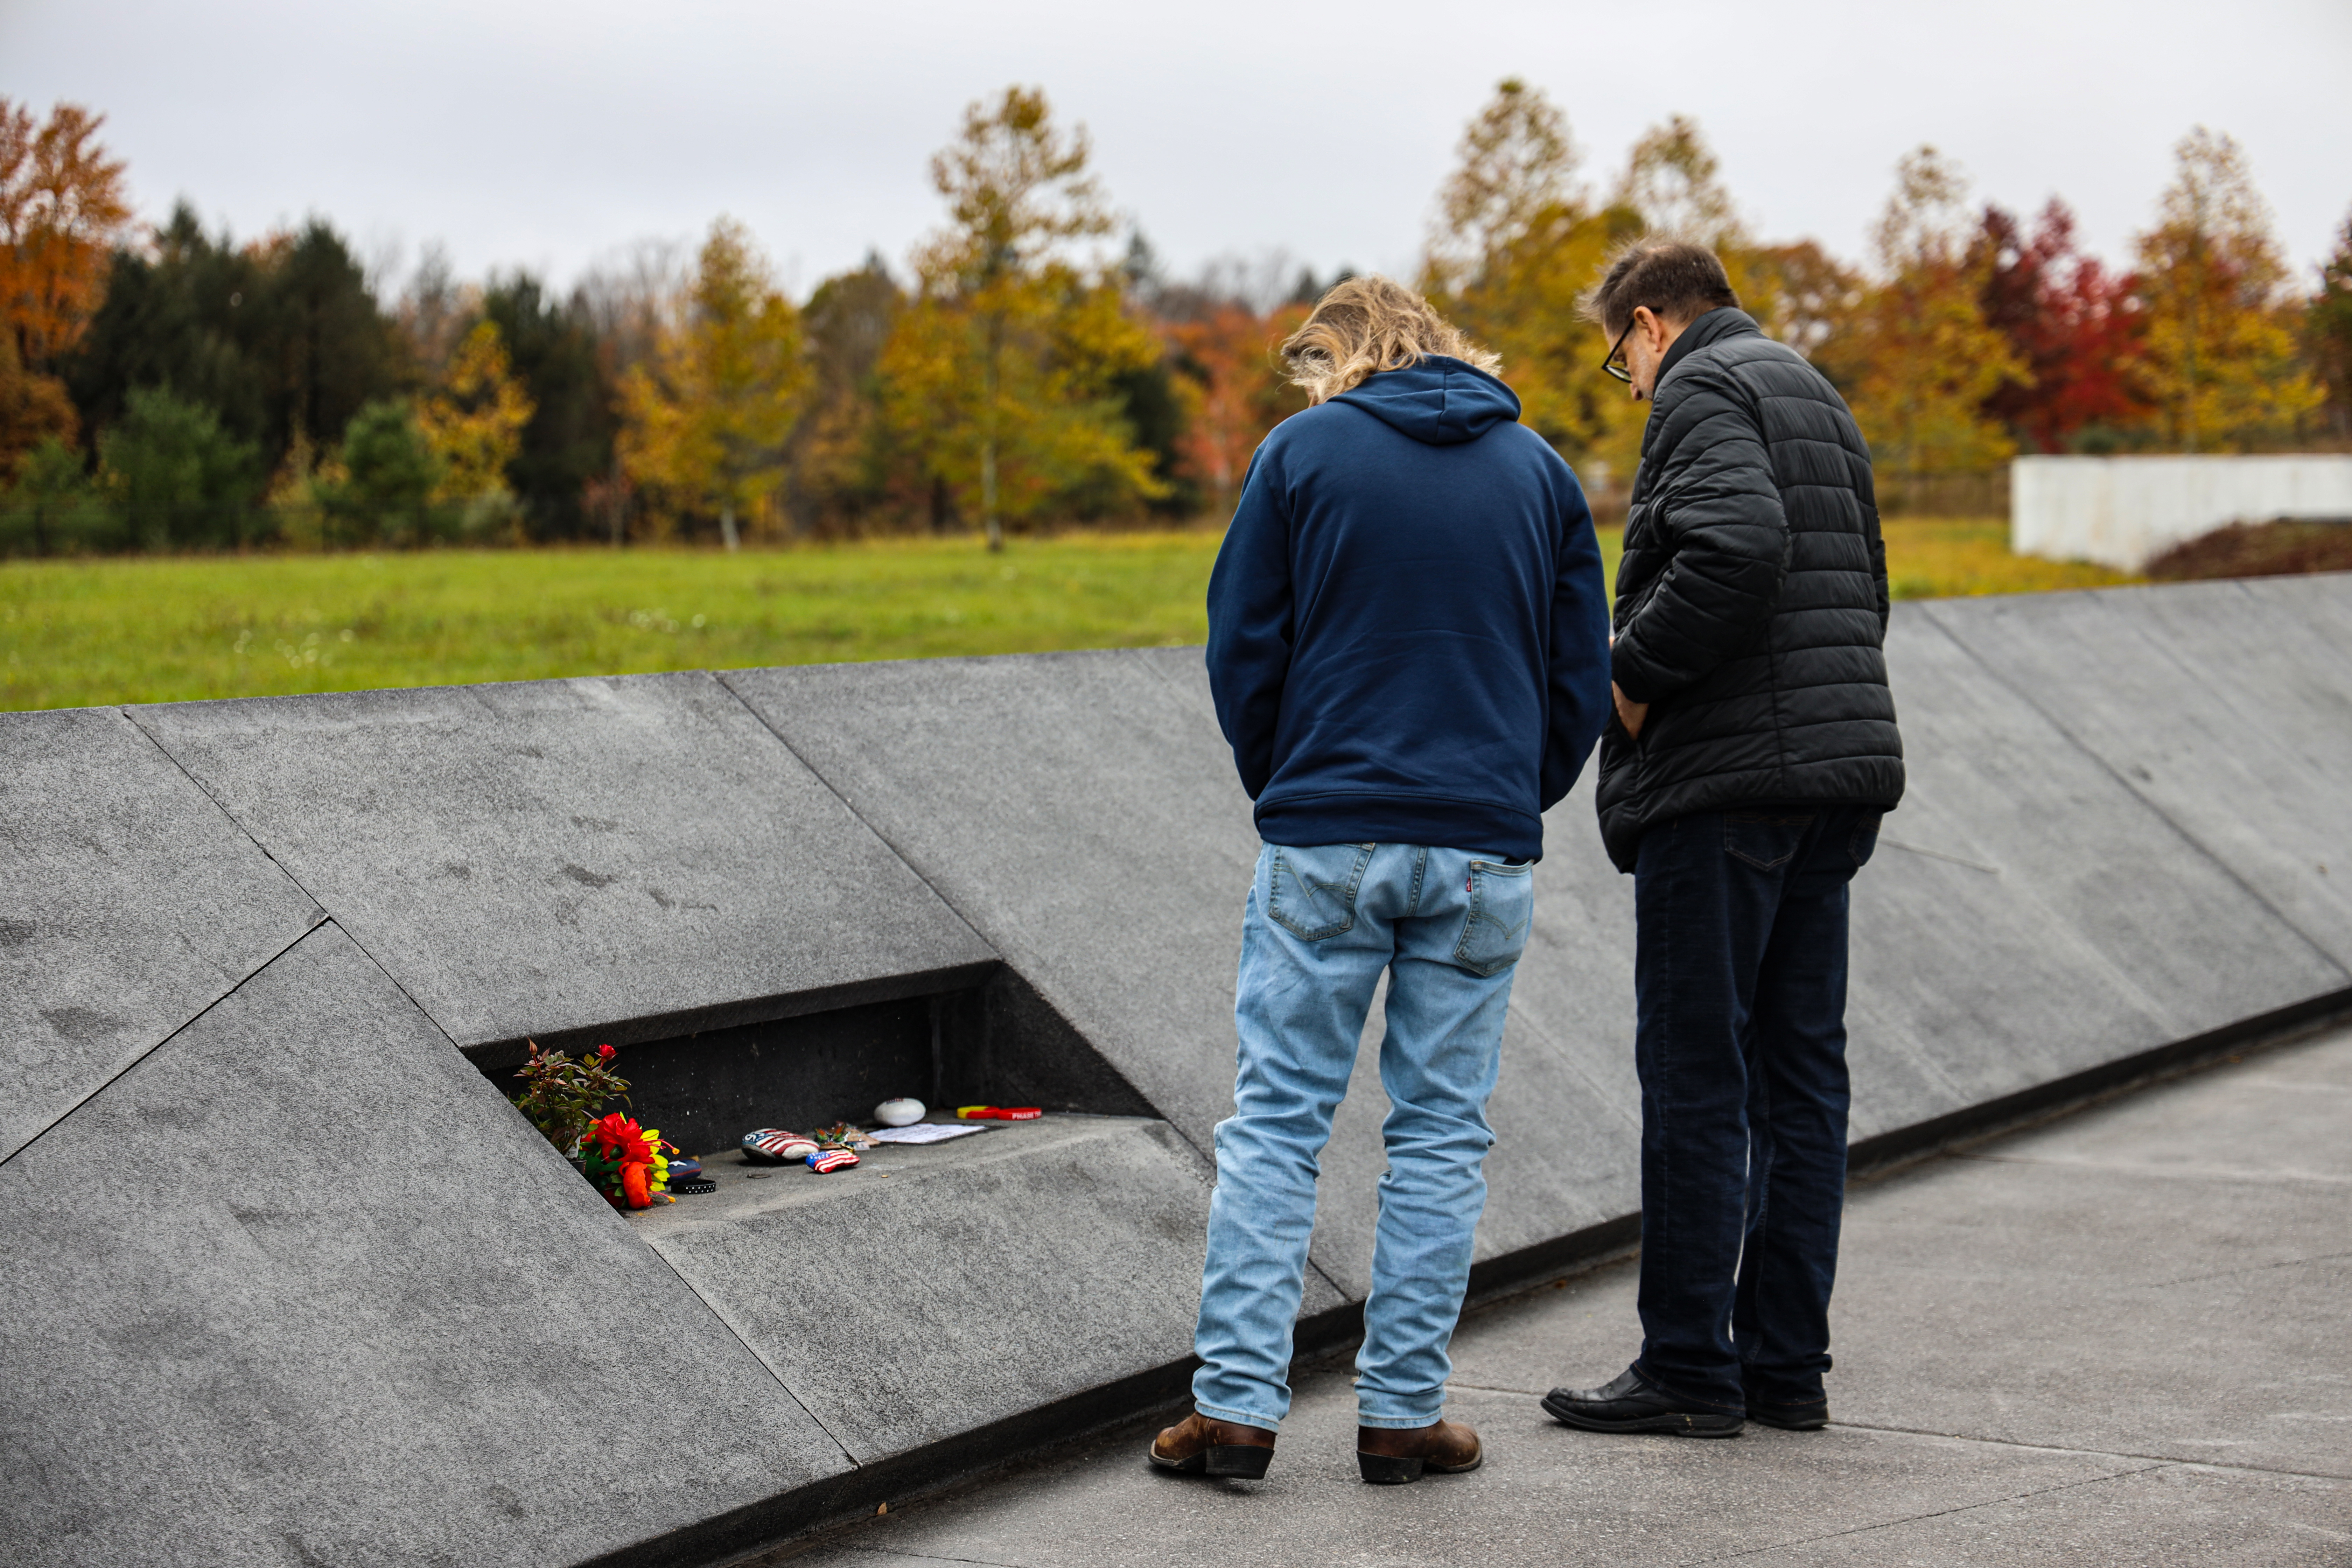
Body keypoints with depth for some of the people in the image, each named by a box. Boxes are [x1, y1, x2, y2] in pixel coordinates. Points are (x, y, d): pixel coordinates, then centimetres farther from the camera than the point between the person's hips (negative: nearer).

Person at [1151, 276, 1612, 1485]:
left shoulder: (1302, 451, 2)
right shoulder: (1538, 469, 10)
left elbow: (1242, 647, 1)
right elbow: (1582, 675, 10)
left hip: (1323, 839, -2)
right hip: (1485, 852, 2)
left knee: (1276, 1121, 3)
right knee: (1441, 1134, 7)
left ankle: (1237, 1404, 0)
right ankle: (1403, 1411, 8)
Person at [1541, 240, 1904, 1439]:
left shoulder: (1701, 390, -7)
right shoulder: (1815, 395, 22)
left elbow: (1737, 549, -24)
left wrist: (1635, 679, -14)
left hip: (1726, 778, -9)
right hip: (1840, 770, 9)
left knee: (1696, 1072, -3)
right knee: (1799, 1070, 10)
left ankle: (1689, 1368, 1)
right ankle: (1787, 1364, 15)